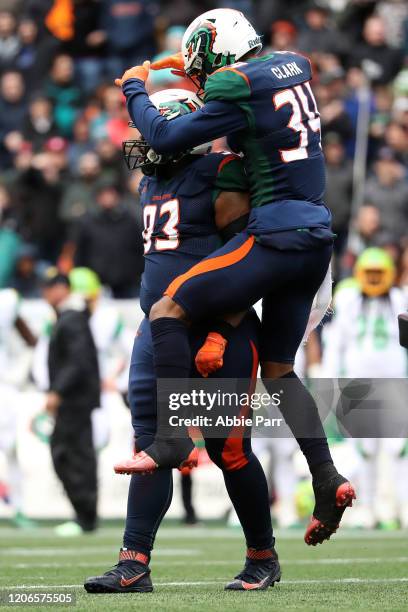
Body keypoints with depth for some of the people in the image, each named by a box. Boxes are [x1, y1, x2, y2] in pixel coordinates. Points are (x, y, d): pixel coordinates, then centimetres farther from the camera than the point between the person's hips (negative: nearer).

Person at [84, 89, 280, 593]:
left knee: (228, 448, -2)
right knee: (151, 445, 0)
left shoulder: (220, 174, -9)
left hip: (216, 329, -7)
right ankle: (133, 566, -2)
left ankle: (262, 558, 14)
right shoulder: (152, 183, 16)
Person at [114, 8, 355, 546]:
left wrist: (134, 89, 9)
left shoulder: (235, 90, -12)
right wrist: (197, 74, 32)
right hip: (317, 238, 8)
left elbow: (165, 139, -7)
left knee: (168, 311, -3)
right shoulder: (294, 66, 12)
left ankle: (174, 444, -7)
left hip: (276, 235, -8)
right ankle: (328, 480, 3)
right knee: (278, 369, 15)